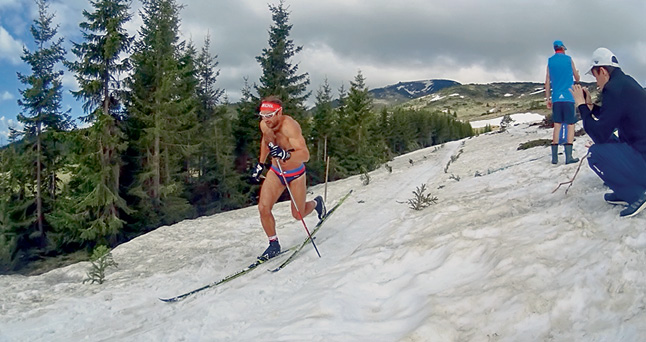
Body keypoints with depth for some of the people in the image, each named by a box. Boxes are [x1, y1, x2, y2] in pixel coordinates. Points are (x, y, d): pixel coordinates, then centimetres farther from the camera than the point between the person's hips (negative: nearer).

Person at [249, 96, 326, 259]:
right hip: (275, 172, 5)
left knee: (298, 215, 8)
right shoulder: (264, 125, -11)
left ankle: (316, 203, 43)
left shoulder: (289, 126, -32)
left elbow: (305, 155, -40)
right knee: (263, 208, -10)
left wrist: (286, 155, -57)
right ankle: (274, 245, 10)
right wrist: (260, 164, 16)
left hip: (295, 174, -5)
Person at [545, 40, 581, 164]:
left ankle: (554, 156, 2)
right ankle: (568, 156, -10)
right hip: (568, 97, -3)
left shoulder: (550, 61, 8)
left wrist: (548, 99, 9)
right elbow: (577, 78, 10)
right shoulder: (569, 59, 3)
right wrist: (577, 74, 33)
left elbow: (547, 82, 5)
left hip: (556, 98, 3)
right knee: (570, 125, -1)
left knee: (557, 125, 7)